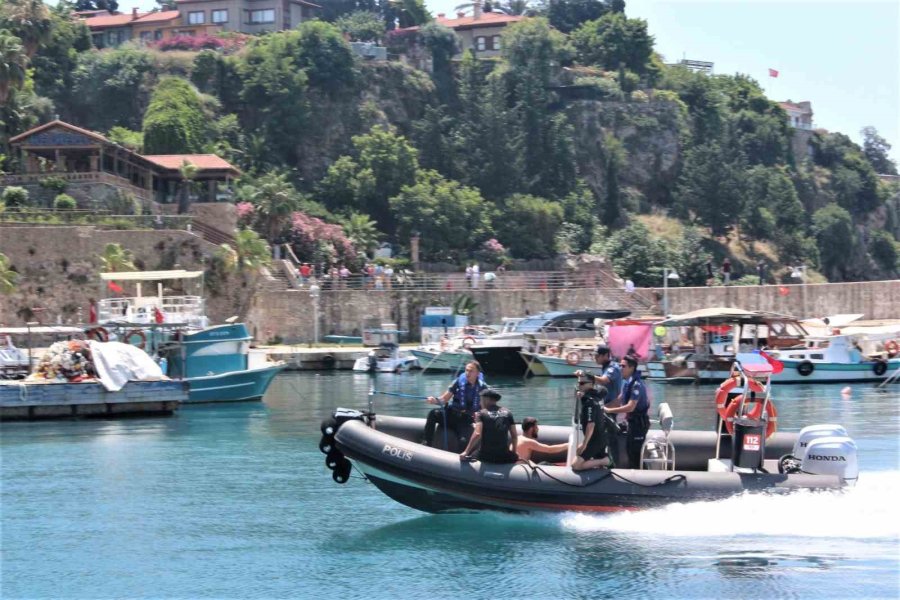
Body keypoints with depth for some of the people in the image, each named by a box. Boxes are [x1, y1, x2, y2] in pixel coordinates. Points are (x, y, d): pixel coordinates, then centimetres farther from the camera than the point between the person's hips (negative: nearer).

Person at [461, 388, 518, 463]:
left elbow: (477, 434, -15)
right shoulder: (507, 412, 7)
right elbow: (514, 436, 9)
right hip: (504, 457, 3)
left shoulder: (481, 414, -2)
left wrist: (466, 452, -10)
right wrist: (514, 452, 24)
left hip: (486, 456, -3)